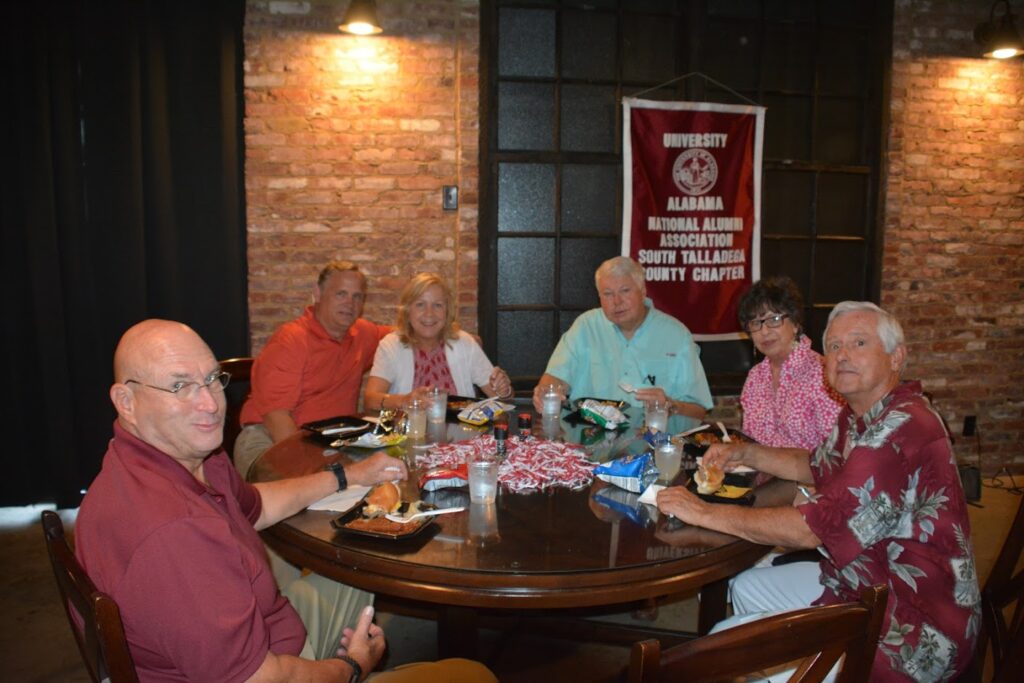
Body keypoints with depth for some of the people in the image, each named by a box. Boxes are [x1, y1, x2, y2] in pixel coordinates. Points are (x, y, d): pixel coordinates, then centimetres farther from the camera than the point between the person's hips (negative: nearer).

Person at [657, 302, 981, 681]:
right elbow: (816, 467, 22)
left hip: (912, 626, -10)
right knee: (745, 588, 19)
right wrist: (745, 452, 5)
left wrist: (706, 513, -23)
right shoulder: (859, 418, 5)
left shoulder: (902, 429, -28)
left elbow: (813, 529, -30)